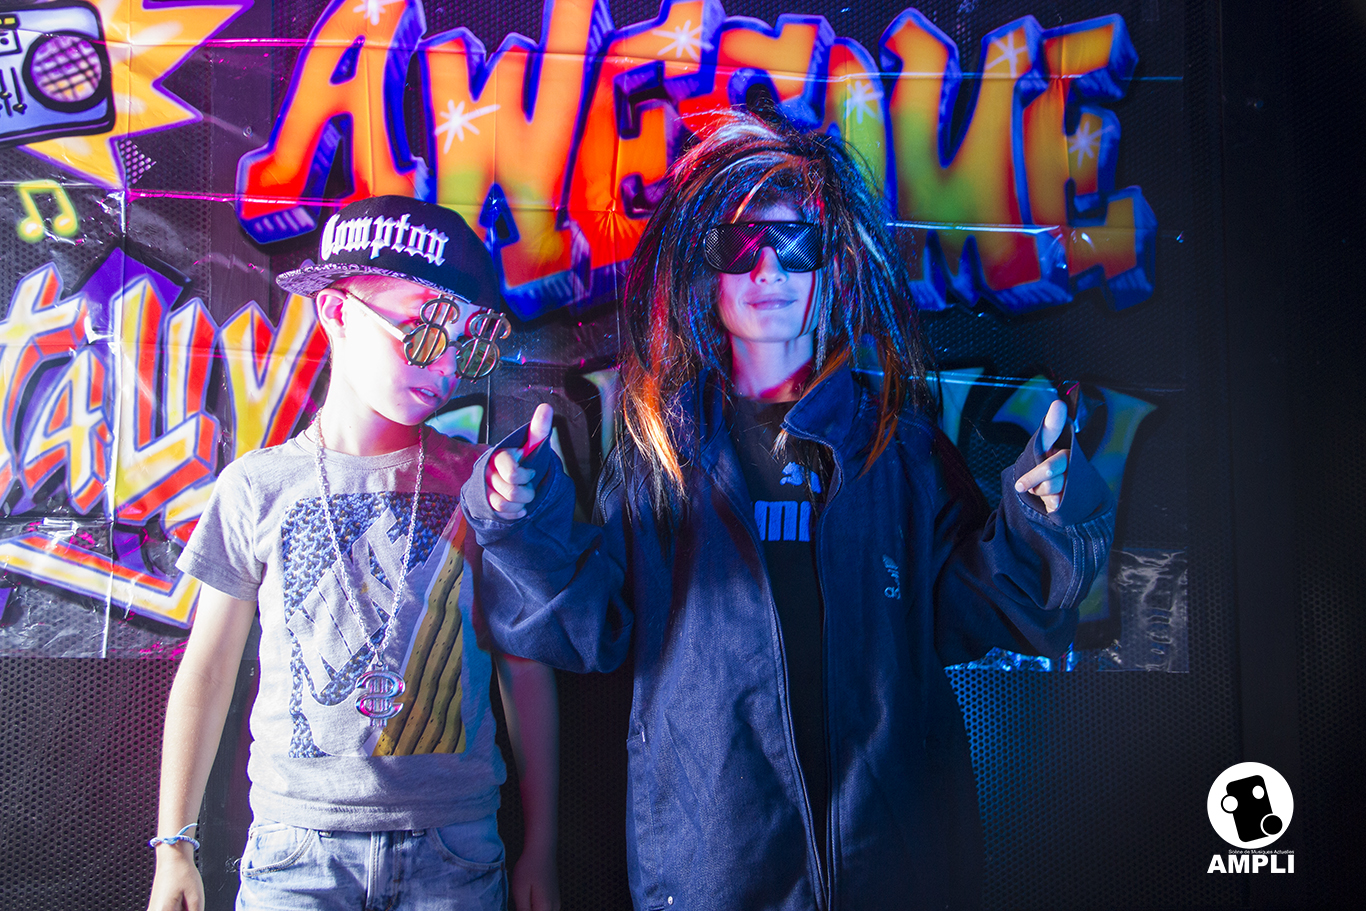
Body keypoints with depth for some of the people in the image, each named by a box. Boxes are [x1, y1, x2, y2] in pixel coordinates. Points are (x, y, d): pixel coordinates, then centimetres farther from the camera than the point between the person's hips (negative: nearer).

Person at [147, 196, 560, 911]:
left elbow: (525, 672, 2)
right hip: (296, 845, 0)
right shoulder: (259, 487, -1)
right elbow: (207, 672, 7)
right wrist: (173, 846, 9)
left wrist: (540, 851, 4)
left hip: (454, 849, 1)